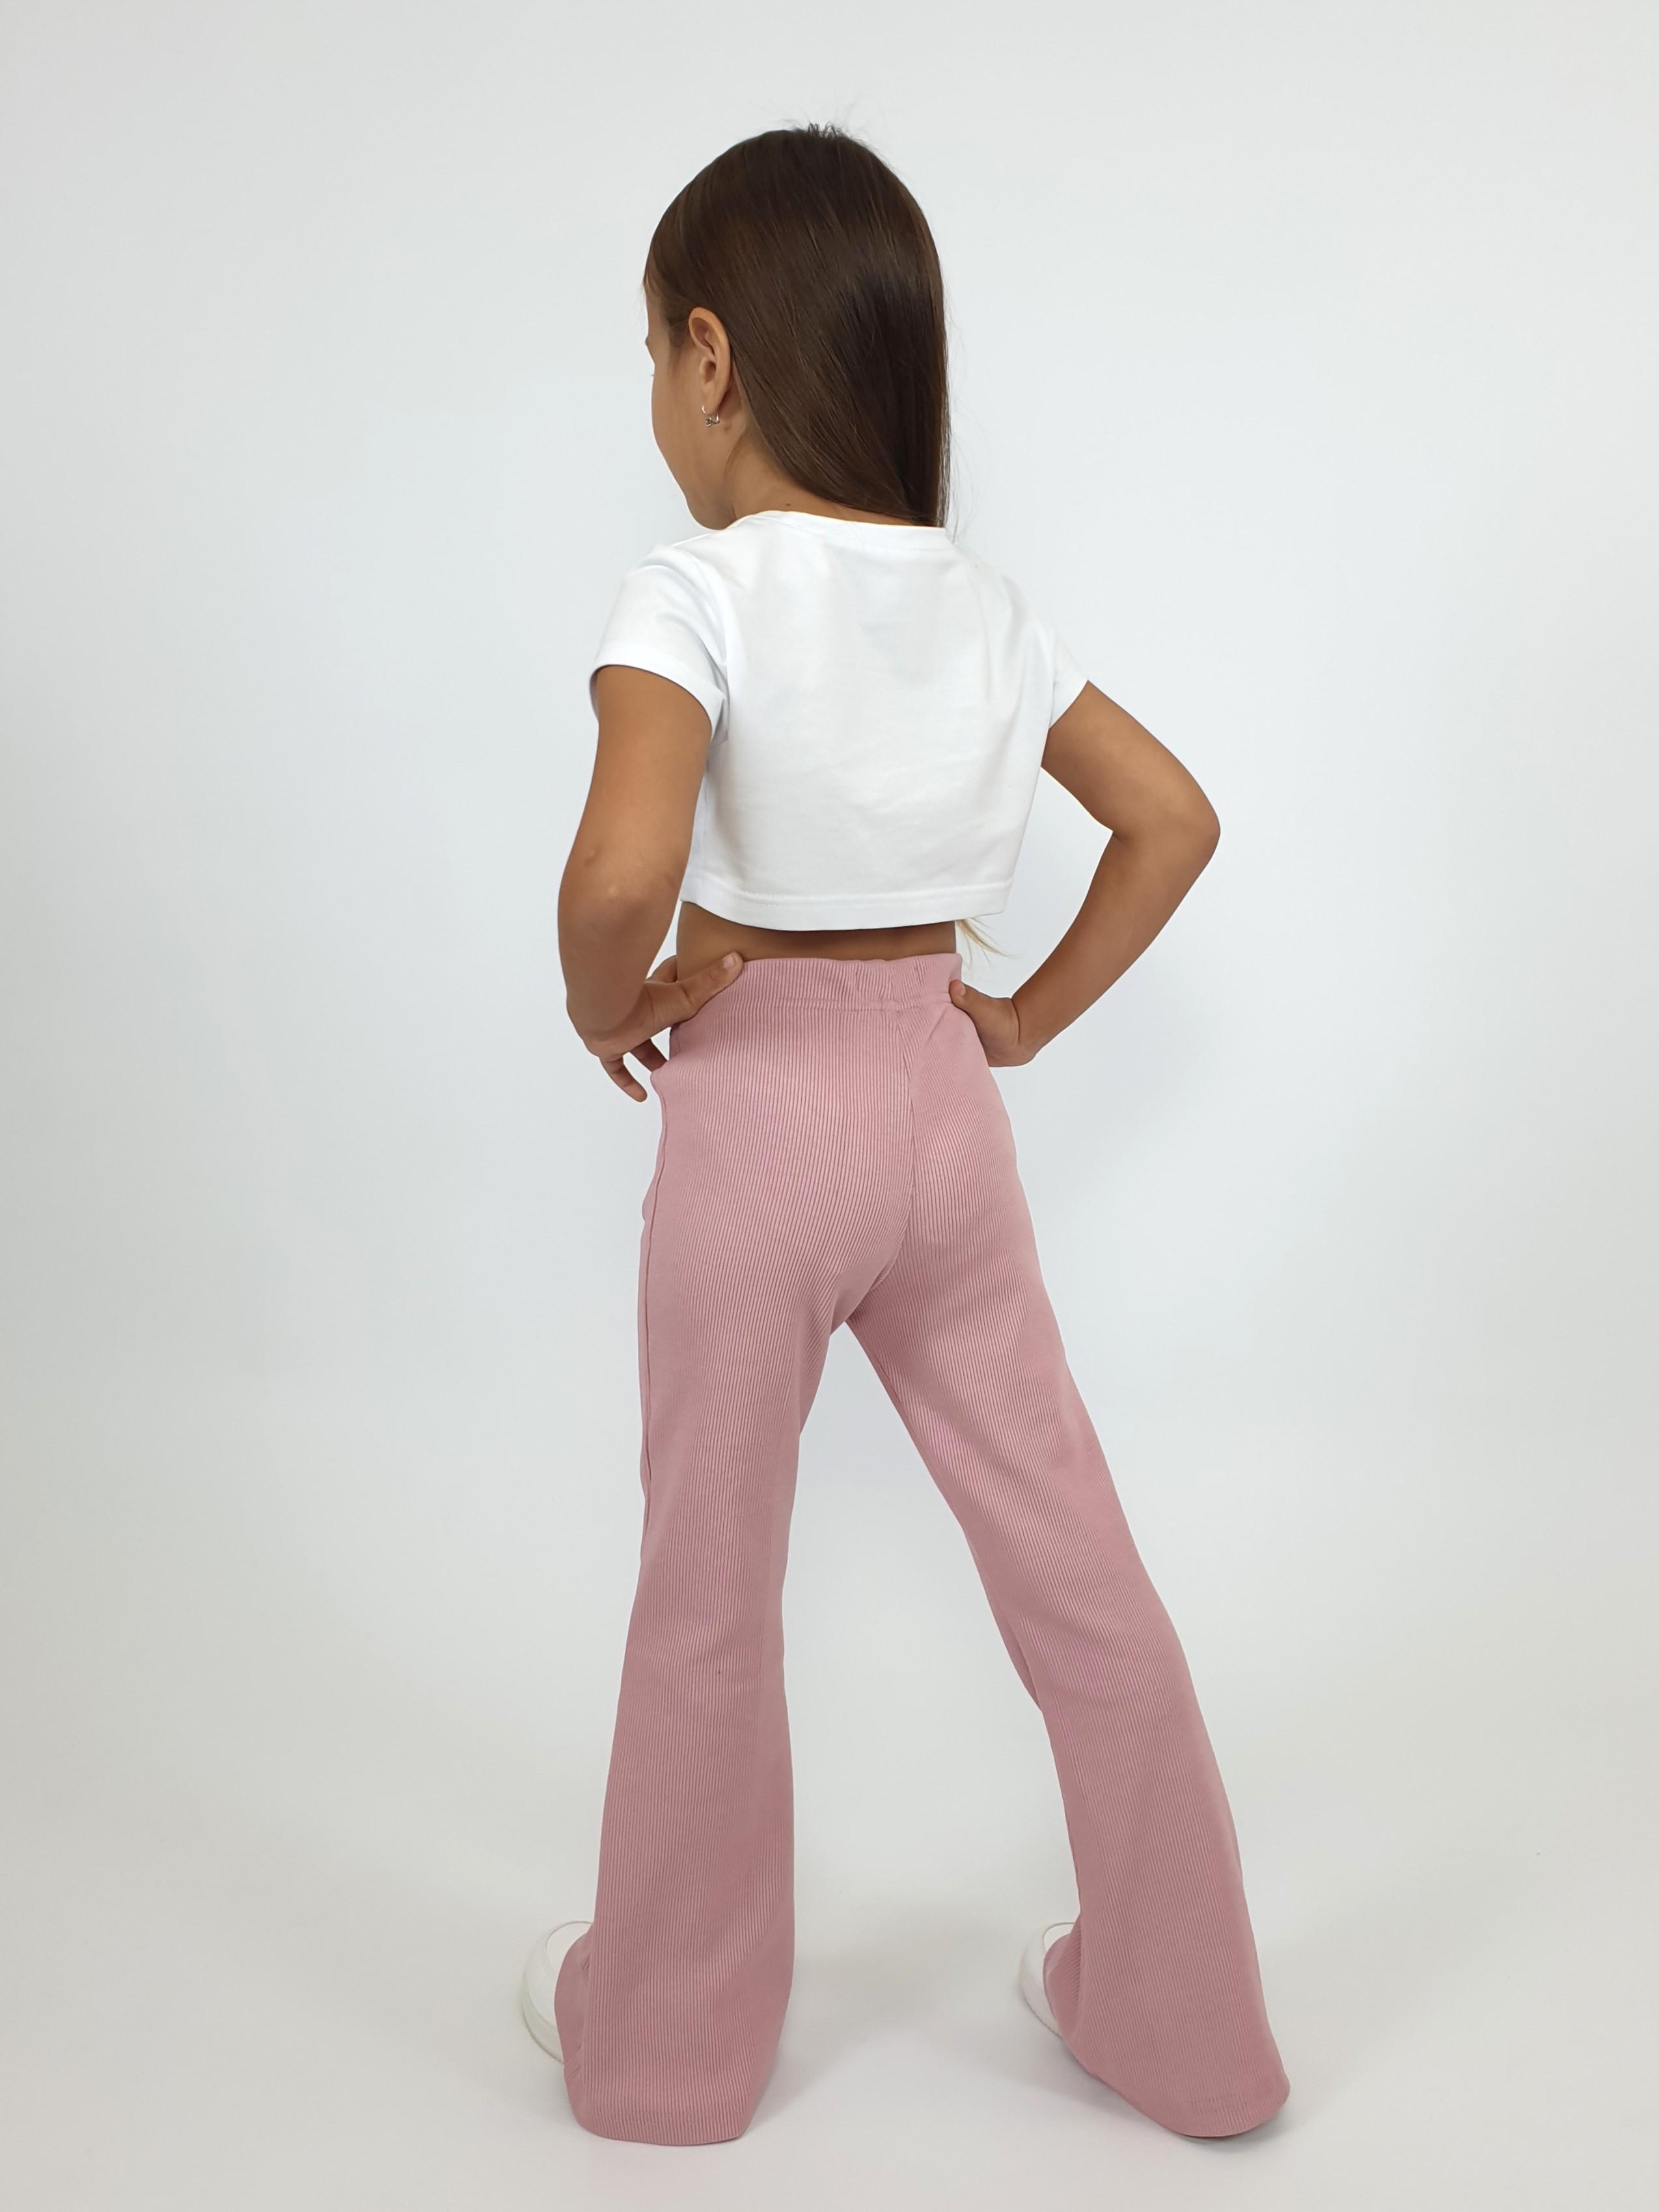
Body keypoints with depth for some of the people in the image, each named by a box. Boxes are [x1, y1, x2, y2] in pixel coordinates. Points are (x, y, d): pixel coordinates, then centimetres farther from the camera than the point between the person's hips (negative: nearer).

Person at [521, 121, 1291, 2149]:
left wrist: (605, 1009, -10)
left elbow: (623, 870, -30)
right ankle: (1179, 2020, 33)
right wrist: (1029, 1017, 10)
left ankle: (663, 2035, 34)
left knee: (707, 1598, 13)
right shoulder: (986, 603, 5)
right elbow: (1174, 822, 9)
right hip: (944, 1105, 5)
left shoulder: (694, 593, -14)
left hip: (755, 1117, -5)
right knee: (1073, 1566, 14)